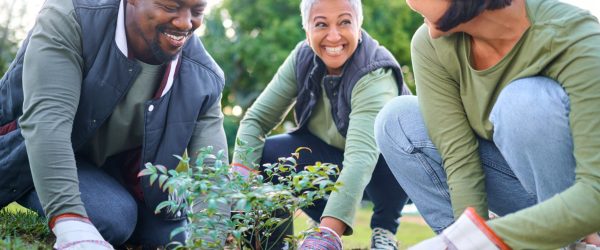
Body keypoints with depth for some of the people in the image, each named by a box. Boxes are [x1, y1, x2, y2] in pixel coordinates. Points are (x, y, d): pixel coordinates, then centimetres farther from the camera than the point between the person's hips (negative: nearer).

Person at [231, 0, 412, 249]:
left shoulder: (375, 75, -32)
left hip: (388, 172, -4)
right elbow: (257, 118, -15)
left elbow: (361, 158, -45)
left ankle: (385, 230, -9)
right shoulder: (304, 57, -16)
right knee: (264, 155, -19)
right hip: (330, 159, 5)